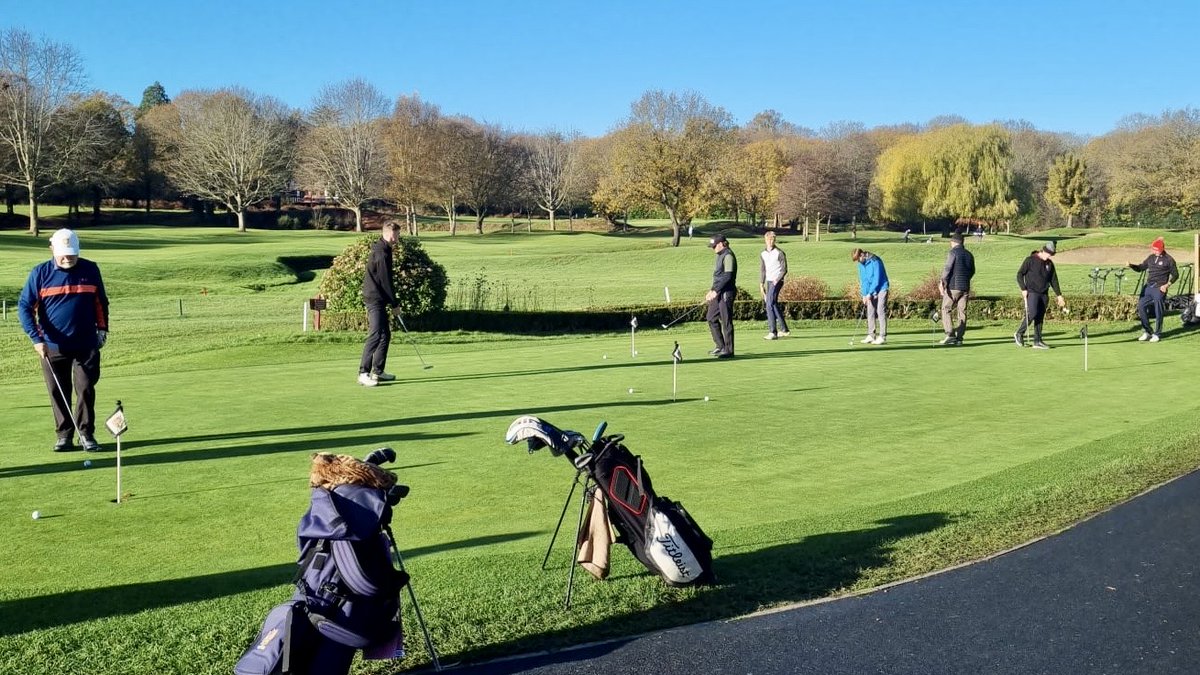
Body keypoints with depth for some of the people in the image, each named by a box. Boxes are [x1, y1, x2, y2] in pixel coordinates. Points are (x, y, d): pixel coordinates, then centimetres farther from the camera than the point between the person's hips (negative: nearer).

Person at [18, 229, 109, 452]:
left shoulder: (90, 270, 1)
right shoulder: (40, 273, -4)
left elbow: (101, 302, 13)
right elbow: (25, 306, -3)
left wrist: (102, 328, 7)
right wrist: (36, 337, -11)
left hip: (86, 345, 0)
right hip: (53, 346, 0)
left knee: (86, 390, -1)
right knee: (58, 393, 6)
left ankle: (86, 434, 7)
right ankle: (64, 435, 15)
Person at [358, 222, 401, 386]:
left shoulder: (381, 249, 15)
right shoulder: (382, 253, -17)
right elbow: (385, 281, -16)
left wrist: (391, 301, 20)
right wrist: (394, 303, -9)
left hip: (377, 299, 11)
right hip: (375, 299, -11)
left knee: (385, 334, 14)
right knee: (376, 335, -15)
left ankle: (378, 371, 19)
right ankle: (363, 373, -16)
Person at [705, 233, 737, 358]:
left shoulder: (728, 256, -14)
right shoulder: (720, 255, 16)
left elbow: (728, 276, -21)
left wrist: (715, 291, -21)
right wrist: (712, 291, 20)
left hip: (726, 292, -10)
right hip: (718, 292, 10)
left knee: (726, 322, -5)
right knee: (711, 318, 13)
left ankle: (729, 350, 1)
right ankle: (720, 346, 21)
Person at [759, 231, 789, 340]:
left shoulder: (779, 253, -6)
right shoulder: (763, 254, 12)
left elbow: (784, 270, -7)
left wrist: (778, 279, -21)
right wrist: (761, 285, 10)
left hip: (777, 281, -7)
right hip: (768, 282, 7)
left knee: (770, 305, -16)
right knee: (774, 305, 11)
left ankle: (772, 331, -17)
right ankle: (784, 329, 21)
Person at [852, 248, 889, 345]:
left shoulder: (875, 261, -20)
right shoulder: (861, 264, 4)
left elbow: (877, 279, -20)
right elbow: (862, 280, 9)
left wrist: (869, 293, -19)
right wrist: (864, 294, 1)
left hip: (881, 289, -7)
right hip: (870, 291, 7)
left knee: (881, 312, -8)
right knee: (870, 312, 5)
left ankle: (882, 336, -7)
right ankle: (871, 335, 9)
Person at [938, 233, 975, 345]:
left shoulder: (953, 252, -7)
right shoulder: (969, 254, 13)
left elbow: (947, 269, -15)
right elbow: (972, 271, 22)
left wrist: (942, 282, -14)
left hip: (953, 287, -6)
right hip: (965, 287, 6)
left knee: (945, 310, 1)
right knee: (962, 312, 6)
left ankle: (950, 334, -11)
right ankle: (959, 337, 5)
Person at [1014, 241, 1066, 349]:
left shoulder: (1050, 264, 13)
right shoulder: (1030, 260, -3)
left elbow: (1054, 280, 18)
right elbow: (1019, 274, -4)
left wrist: (1059, 295, 14)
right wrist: (1023, 289, -13)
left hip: (1044, 294, 6)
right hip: (1032, 292, -6)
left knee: (1040, 318, 3)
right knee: (1032, 313, -19)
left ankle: (1037, 341, 5)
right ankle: (1019, 334, -3)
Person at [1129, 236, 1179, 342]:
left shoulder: (1168, 260, -6)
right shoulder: (1151, 257, 10)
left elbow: (1175, 275, -1)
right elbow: (1140, 268, 14)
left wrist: (1167, 285, -12)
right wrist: (1131, 266, -5)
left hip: (1159, 289, -6)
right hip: (1148, 287, 6)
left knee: (1158, 311, -1)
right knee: (1141, 306, 3)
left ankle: (1157, 334, 9)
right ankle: (1146, 332, 15)